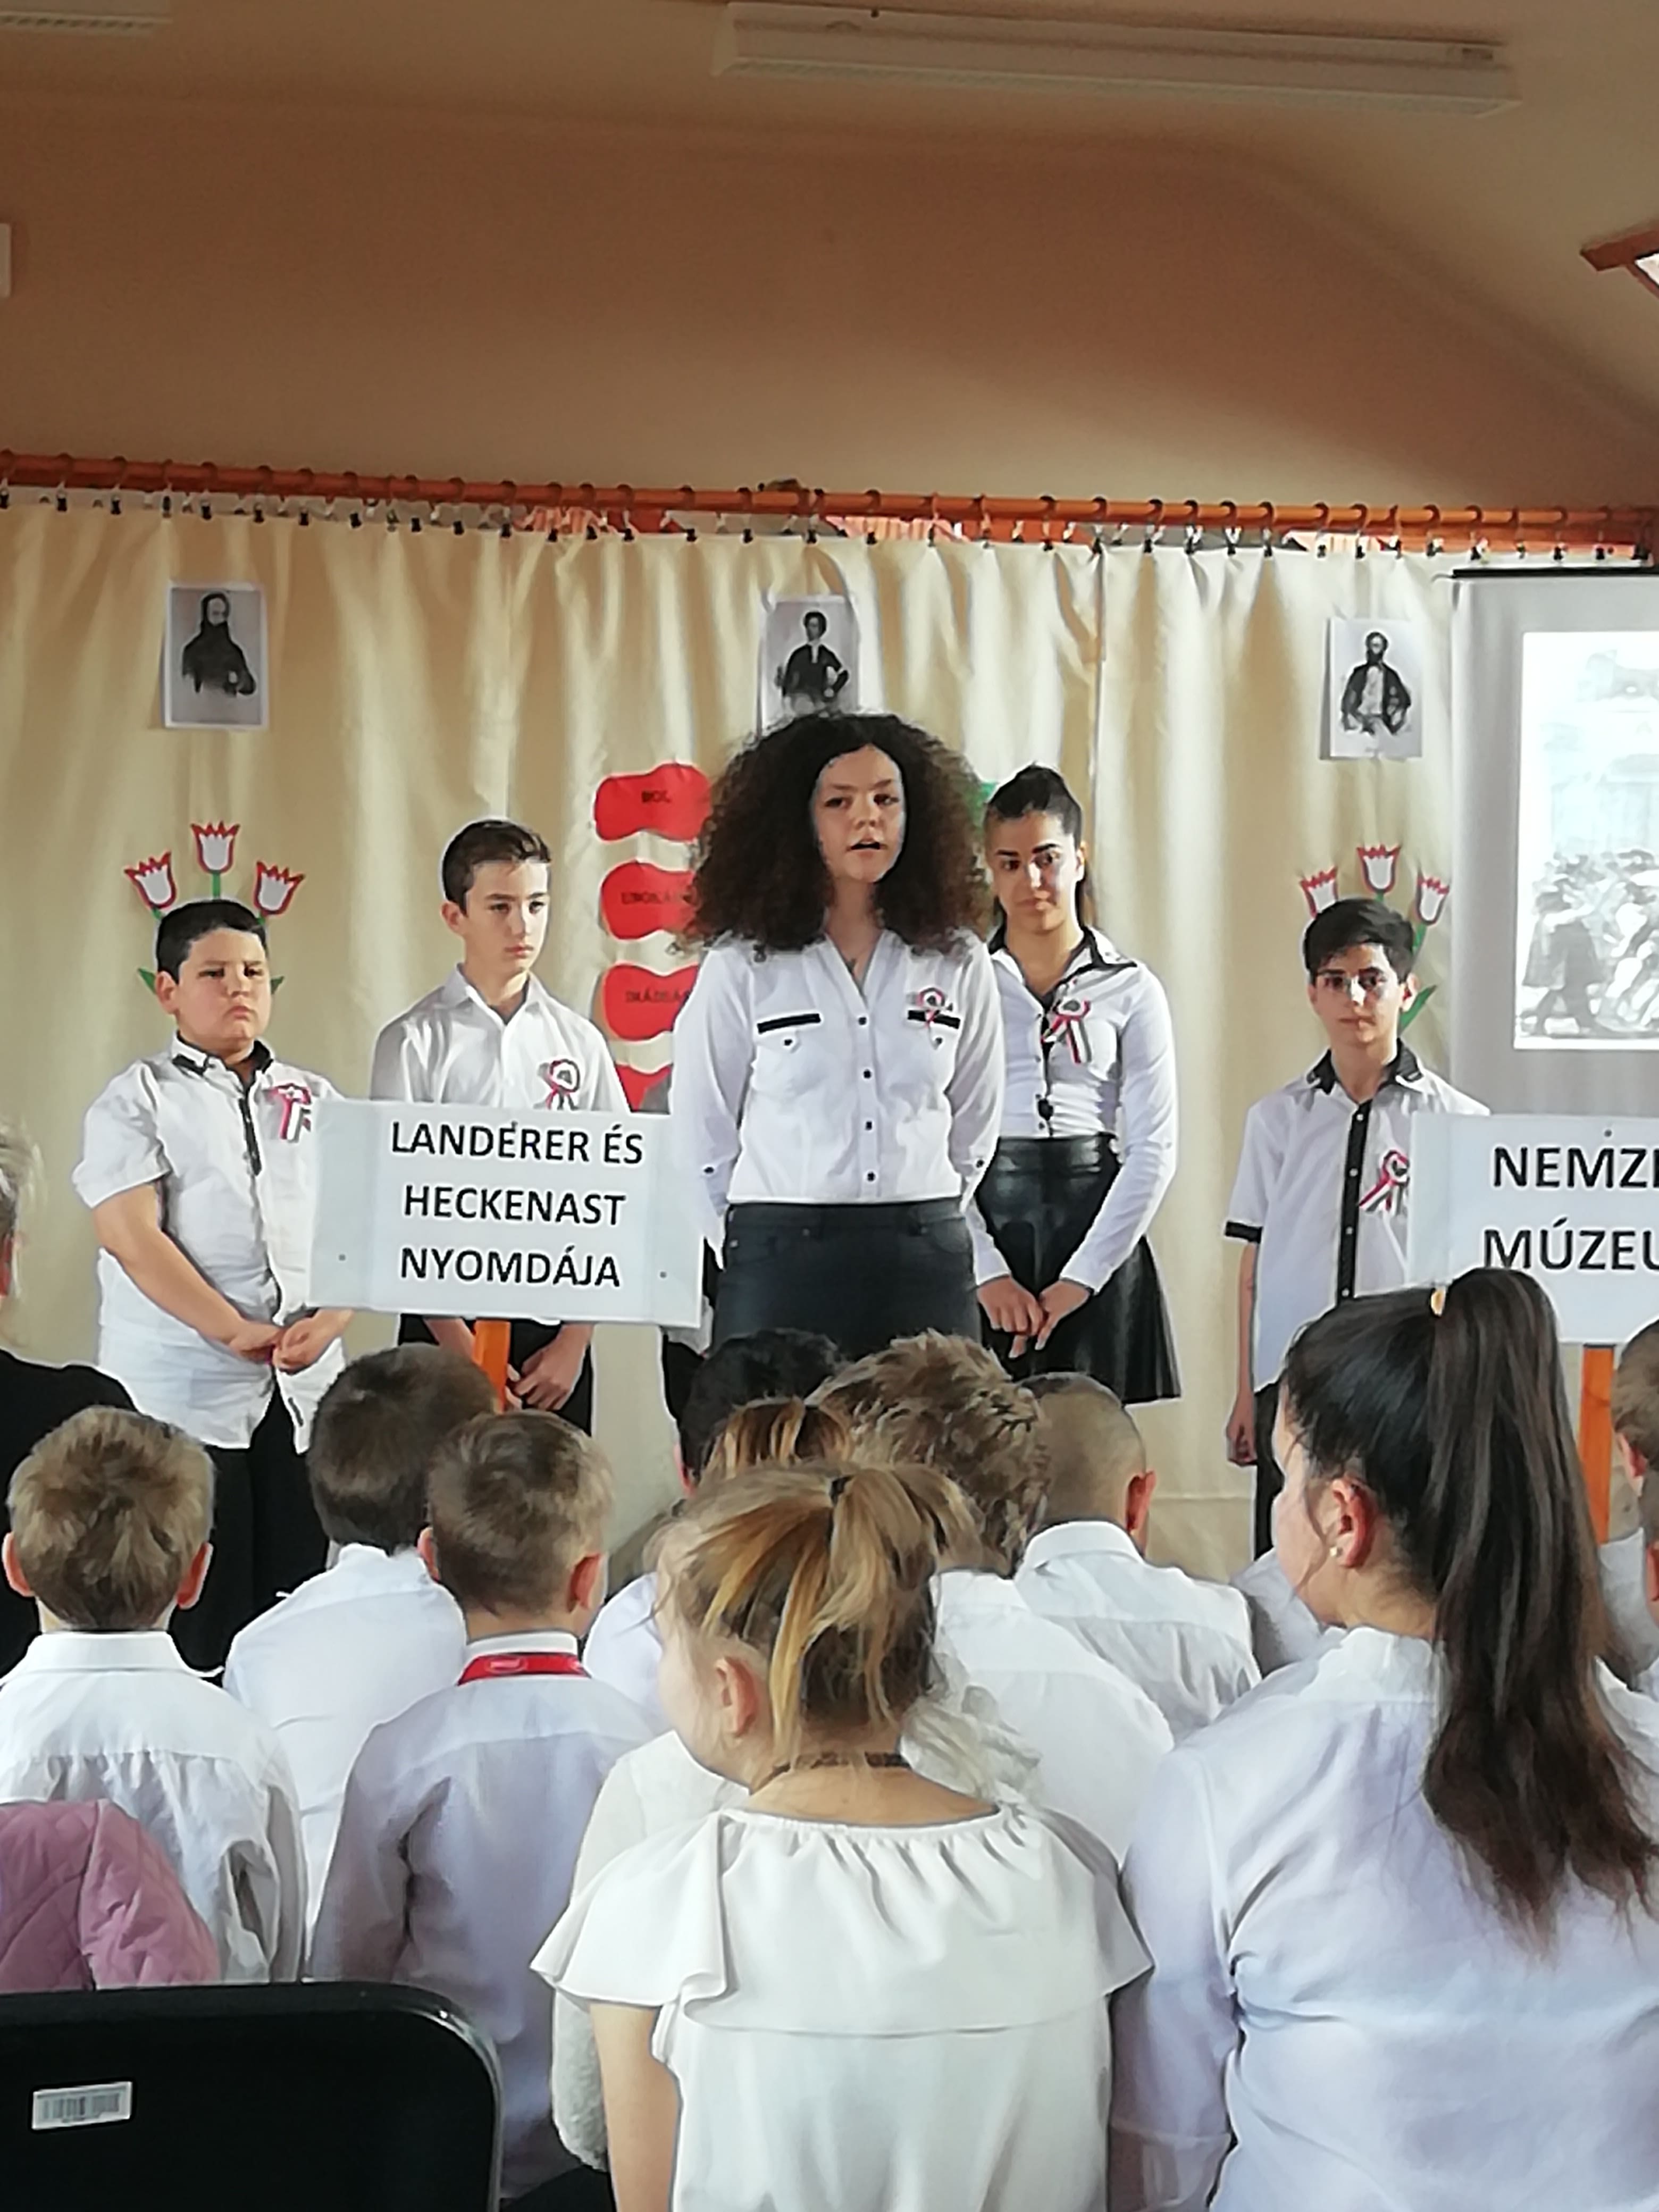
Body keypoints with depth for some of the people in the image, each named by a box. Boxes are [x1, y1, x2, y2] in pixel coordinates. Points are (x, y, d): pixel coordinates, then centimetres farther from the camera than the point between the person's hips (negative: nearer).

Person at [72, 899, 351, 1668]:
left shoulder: (315, 1100, 16)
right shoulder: (135, 1102, 3)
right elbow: (132, 1237, -8)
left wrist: (329, 1321, -7)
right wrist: (238, 1332, -16)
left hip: (305, 1393, 4)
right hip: (183, 1397, -4)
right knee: (196, 1618, -4)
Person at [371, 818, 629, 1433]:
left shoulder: (578, 1041, 6)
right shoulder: (416, 1043, -1)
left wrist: (575, 1339, -1)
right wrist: (458, 1345, -9)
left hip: (554, 1331, 2)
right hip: (448, 1326, -2)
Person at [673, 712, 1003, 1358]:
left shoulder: (957, 962, 8)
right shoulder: (743, 964, 1)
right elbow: (701, 1133, 7)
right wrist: (751, 1249, 9)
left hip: (925, 1263, 2)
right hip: (781, 1261, -2)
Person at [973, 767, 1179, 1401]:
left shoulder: (1132, 991, 7)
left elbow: (1154, 1150, 1)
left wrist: (1078, 1281, -8)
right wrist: (986, 1272, -11)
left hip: (1095, 1235, 1)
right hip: (980, 1227, 0)